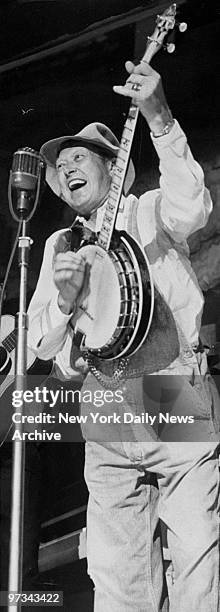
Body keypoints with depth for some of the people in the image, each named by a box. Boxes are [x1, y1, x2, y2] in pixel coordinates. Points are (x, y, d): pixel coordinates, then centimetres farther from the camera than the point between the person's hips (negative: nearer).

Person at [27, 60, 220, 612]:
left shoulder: (151, 211, 10)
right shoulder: (59, 245, 21)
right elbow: (42, 346, 16)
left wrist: (160, 121, -25)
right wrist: (63, 296, -5)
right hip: (106, 420, 4)